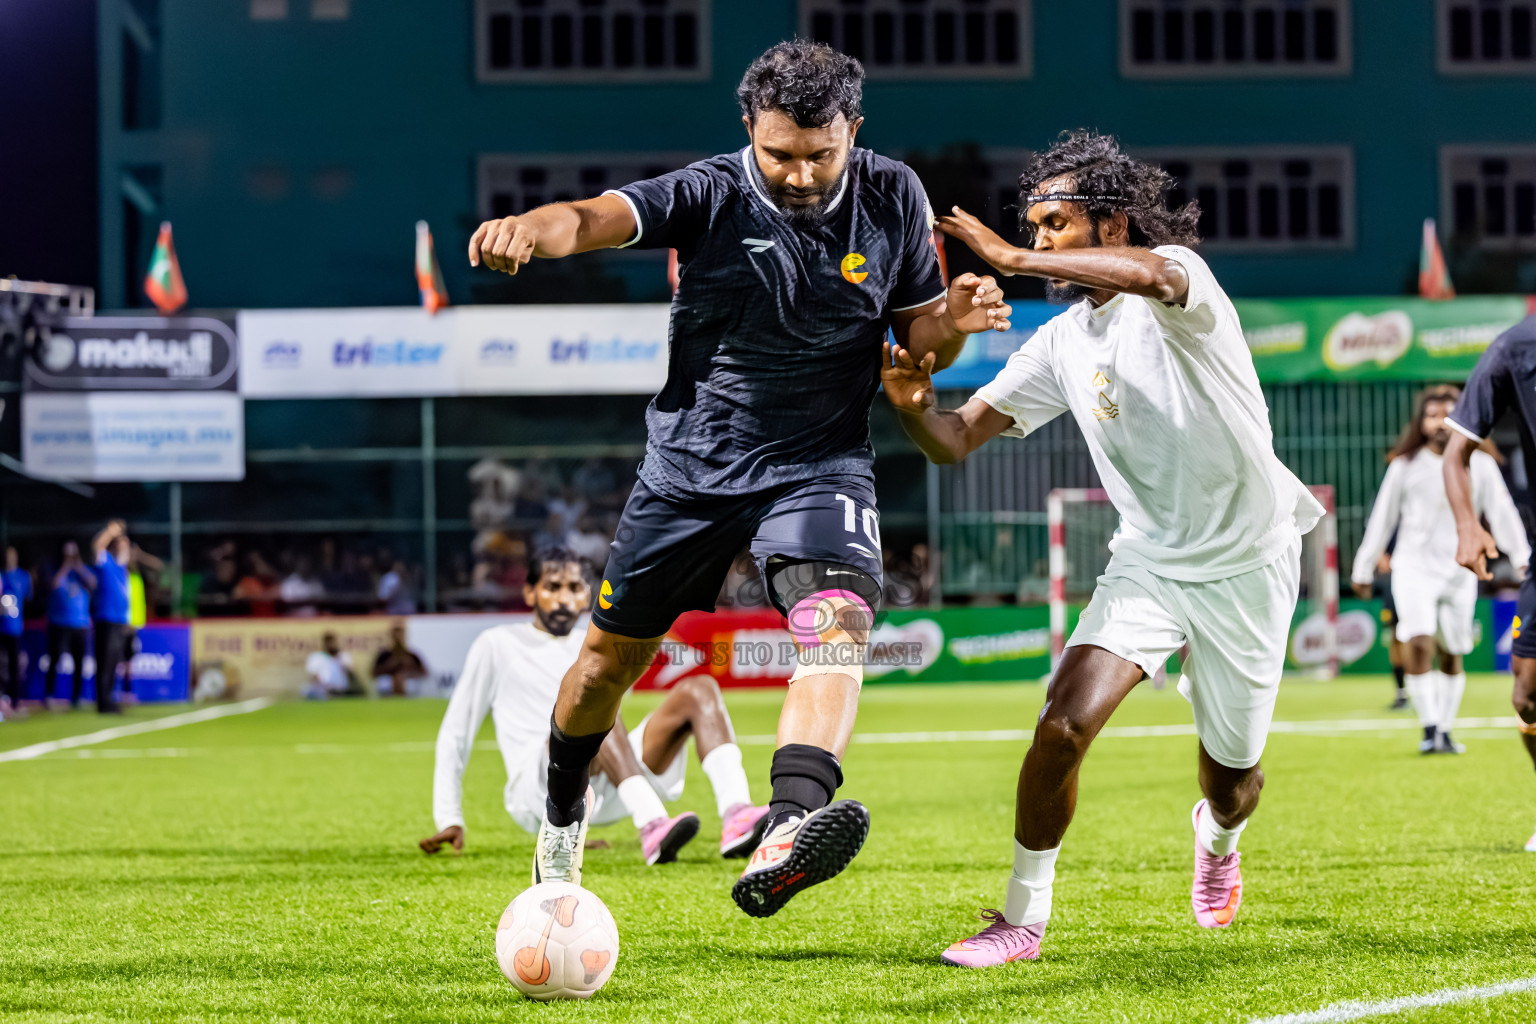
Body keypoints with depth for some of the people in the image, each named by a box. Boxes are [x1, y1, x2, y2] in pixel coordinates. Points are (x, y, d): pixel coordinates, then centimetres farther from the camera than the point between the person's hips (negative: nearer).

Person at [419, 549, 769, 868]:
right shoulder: (498, 645, 14)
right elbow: (455, 734, 12)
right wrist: (449, 820, 4)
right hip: (536, 795, -5)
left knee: (697, 688, -13)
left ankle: (736, 817, -41)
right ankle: (653, 829, -55)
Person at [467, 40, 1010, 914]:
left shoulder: (892, 199, -2)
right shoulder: (713, 194, -11)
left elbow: (918, 336, 6)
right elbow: (596, 218, -29)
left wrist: (955, 322, -18)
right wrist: (529, 230, -51)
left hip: (822, 465, 0)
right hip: (693, 465, 0)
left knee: (840, 622, -28)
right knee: (613, 654, 10)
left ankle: (785, 841, -47)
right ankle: (564, 809, 41)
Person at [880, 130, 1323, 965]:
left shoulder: (1181, 271, -16)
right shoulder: (1061, 342, 1)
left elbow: (1149, 275, -43)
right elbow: (958, 438, -1)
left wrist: (1013, 260, -38)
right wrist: (914, 405, -24)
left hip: (1247, 565, -4)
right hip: (1147, 560, 4)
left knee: (1231, 778, 11)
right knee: (1063, 724, -19)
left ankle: (1217, 837, 49)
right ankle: (1023, 918, -6)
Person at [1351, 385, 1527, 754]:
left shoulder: (1480, 464, 5)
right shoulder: (1405, 465, 5)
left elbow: (1501, 513, 4)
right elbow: (1382, 517, 11)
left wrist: (1522, 558, -5)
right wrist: (1363, 568, 13)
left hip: (1459, 571, 1)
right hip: (1414, 566, -1)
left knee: (1451, 655, 6)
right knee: (1419, 644, -19)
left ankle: (1445, 731, 16)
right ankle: (1429, 727, -18)